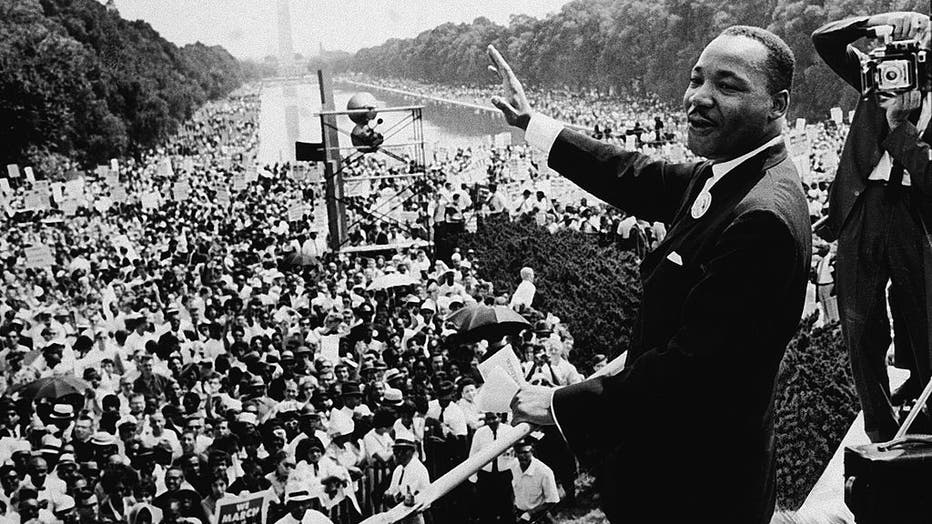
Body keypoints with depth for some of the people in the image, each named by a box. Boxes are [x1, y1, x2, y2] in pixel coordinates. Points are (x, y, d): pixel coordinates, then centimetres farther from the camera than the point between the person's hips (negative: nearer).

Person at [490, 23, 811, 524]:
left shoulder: (762, 219, -30)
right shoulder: (724, 175, 0)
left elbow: (689, 369, -31)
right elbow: (639, 178, 13)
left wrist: (562, 405, -21)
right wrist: (529, 121, 16)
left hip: (699, 483, -9)